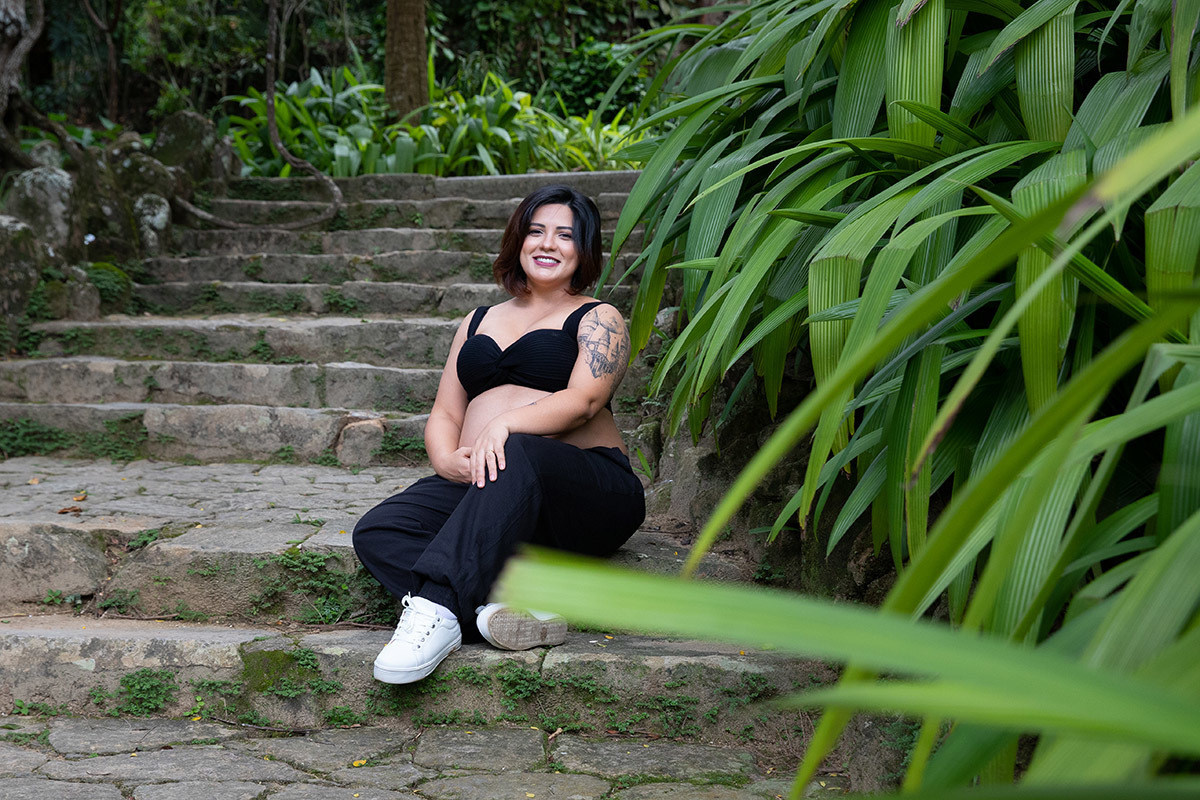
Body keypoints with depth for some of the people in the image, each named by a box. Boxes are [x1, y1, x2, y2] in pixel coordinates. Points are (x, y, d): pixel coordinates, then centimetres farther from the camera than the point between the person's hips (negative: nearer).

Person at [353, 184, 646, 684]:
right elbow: (444, 414, 18)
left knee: (518, 456, -39)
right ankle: (498, 604, -36)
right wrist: (447, 461, -6)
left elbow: (583, 400, -9)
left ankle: (436, 603, -42)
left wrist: (504, 423, -27)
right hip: (479, 491, 5)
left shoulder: (597, 319, 9)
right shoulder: (479, 322, 25)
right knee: (376, 533, -20)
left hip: (585, 491, -5)